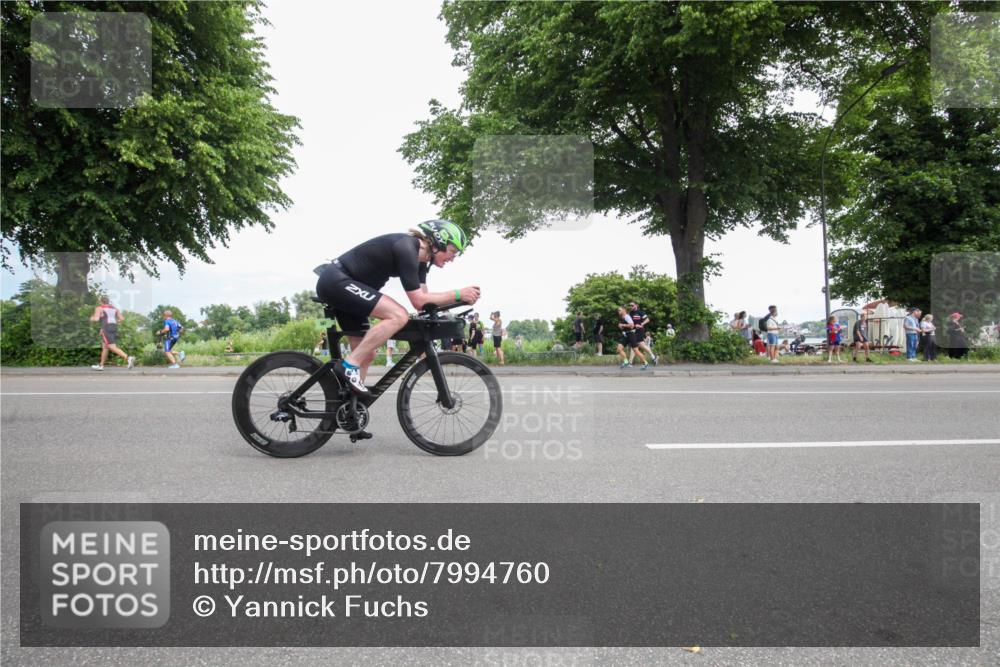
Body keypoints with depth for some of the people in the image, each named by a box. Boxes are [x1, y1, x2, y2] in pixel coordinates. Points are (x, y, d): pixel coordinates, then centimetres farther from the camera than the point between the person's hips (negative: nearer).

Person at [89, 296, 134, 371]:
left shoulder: (99, 308, 3)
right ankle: (101, 365, 29)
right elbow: (122, 318, 9)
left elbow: (96, 319, -10)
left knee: (113, 348, -16)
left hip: (106, 329, -7)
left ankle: (128, 358, -37)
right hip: (114, 328, 7)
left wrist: (92, 318, 12)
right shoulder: (114, 309, 18)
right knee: (105, 347, 21)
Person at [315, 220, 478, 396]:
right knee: (399, 316, -24)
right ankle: (349, 365, -18)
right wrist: (458, 294, -20)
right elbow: (418, 301, -23)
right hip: (336, 281, -10)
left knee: (367, 355, 8)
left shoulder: (420, 257, 7)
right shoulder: (406, 249, -21)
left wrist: (459, 299, -9)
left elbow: (423, 299, 2)